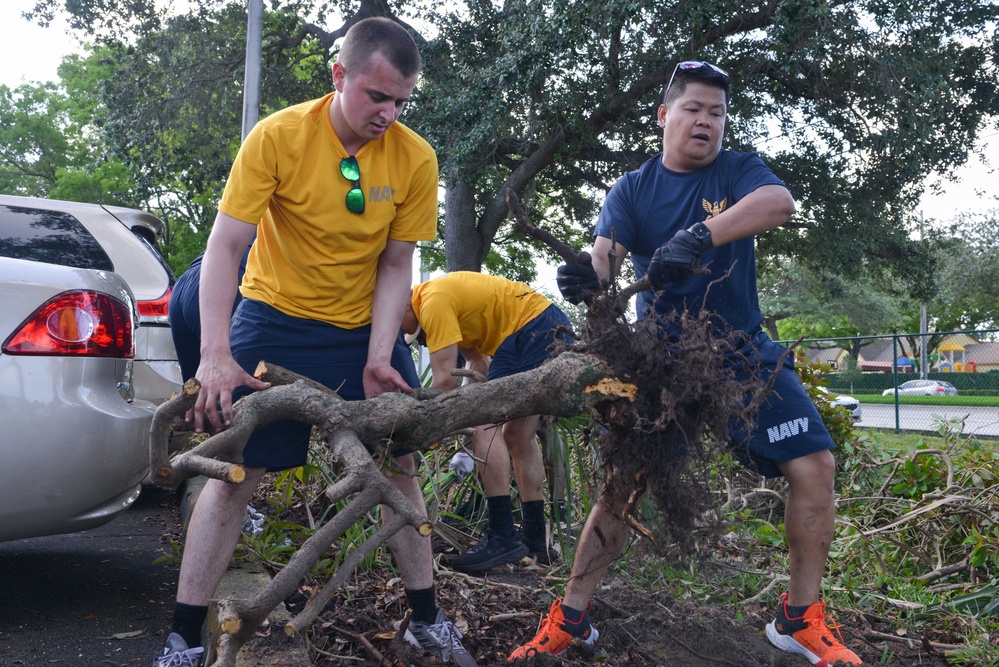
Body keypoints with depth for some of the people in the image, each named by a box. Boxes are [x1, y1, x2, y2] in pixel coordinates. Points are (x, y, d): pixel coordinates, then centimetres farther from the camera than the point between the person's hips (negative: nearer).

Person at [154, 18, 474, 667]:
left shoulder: (416, 158, -11)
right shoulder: (277, 136, -17)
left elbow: (395, 265, -6)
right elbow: (225, 246, -17)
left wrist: (377, 359, -15)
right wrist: (217, 355, -26)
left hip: (366, 328, 3)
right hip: (276, 321, -2)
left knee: (399, 465, 6)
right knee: (235, 473, -3)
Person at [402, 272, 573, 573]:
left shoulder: (434, 302, -14)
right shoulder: (440, 292, 16)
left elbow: (444, 380, -17)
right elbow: (477, 362, 16)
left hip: (532, 331, -11)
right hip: (556, 330, 11)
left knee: (486, 427, -12)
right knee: (519, 436, 14)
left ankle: (503, 537, -13)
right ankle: (536, 538, 20)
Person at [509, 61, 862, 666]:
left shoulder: (739, 171, 1)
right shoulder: (633, 190, 3)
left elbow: (780, 202, -22)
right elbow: (605, 255, -13)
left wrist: (698, 237, -39)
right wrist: (590, 278, -40)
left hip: (743, 352, 1)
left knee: (814, 464, -11)